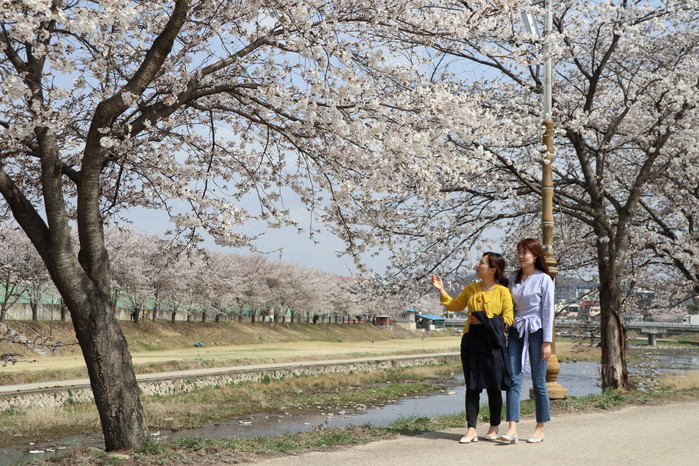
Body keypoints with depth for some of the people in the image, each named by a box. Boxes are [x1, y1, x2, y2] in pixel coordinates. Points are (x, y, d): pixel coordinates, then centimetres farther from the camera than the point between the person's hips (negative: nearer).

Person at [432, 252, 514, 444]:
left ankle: (494, 428, 20)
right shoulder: (471, 289, 11)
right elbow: (454, 306, 23)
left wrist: (485, 321, -13)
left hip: (493, 342, -4)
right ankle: (471, 430, 4)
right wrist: (441, 291, 11)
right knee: (472, 386, 2)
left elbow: (508, 318, -5)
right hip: (471, 341, 4)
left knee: (494, 387, 5)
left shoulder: (503, 291, -3)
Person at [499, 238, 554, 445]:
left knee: (538, 381, 2)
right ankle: (512, 429, -7)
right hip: (516, 332, 4)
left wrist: (547, 342, -9)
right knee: (514, 379, -4)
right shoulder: (512, 279, 9)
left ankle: (540, 428, 13)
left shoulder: (544, 279, -5)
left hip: (536, 331, -4)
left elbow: (548, 311, -6)